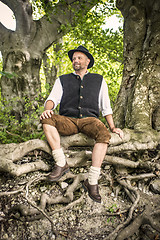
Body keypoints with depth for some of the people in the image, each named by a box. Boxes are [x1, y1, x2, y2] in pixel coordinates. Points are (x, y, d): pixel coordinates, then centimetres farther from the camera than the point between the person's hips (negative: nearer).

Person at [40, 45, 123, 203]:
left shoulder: (98, 80, 21)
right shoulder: (63, 80, 21)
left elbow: (106, 107, 18)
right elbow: (52, 99, 6)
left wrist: (112, 127, 7)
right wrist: (48, 109, -18)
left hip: (89, 120, 0)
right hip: (67, 121, 1)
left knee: (104, 134, -34)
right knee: (47, 120, -30)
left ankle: (92, 181, -31)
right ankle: (61, 163, -28)